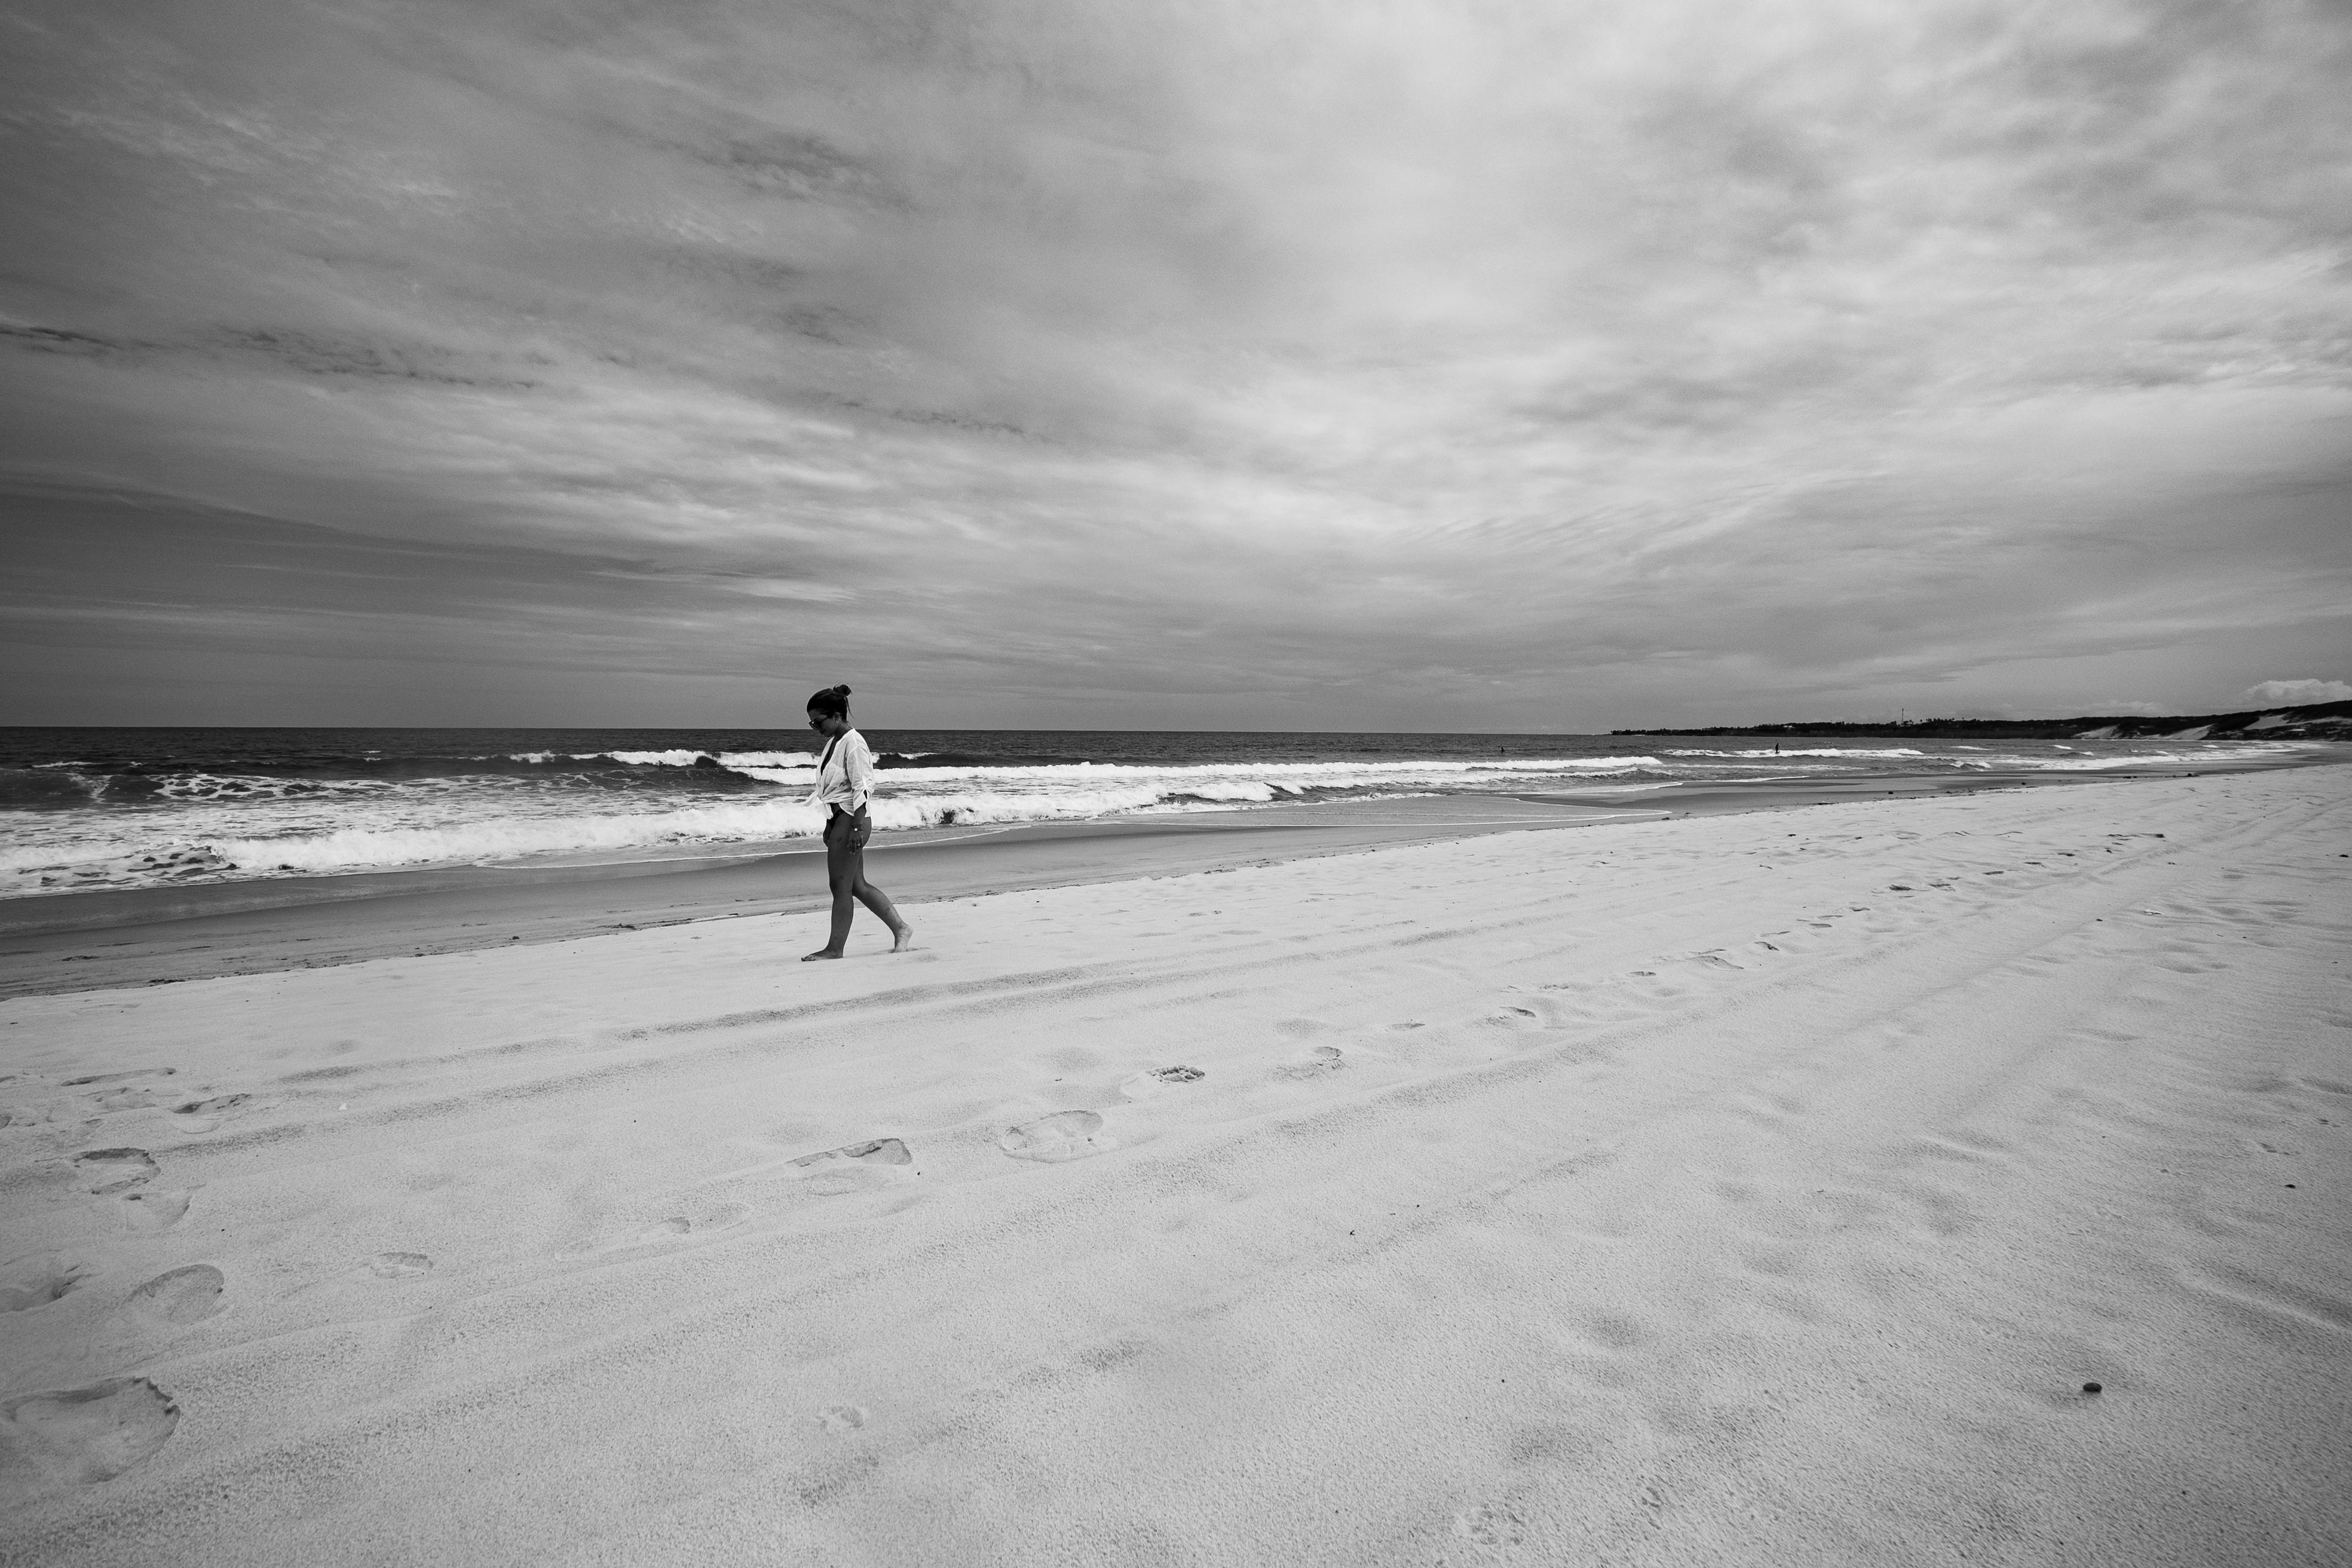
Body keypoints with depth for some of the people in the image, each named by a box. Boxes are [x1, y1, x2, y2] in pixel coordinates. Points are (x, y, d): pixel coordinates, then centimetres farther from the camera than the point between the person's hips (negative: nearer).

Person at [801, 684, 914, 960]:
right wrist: (829, 826, 21)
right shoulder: (833, 741, 14)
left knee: (841, 886, -1)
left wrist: (857, 827, -22)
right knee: (857, 886, 12)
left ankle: (835, 948, 9)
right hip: (839, 819, 10)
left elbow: (862, 787, -19)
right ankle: (900, 929, 18)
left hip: (851, 820, -10)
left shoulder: (853, 743, -15)